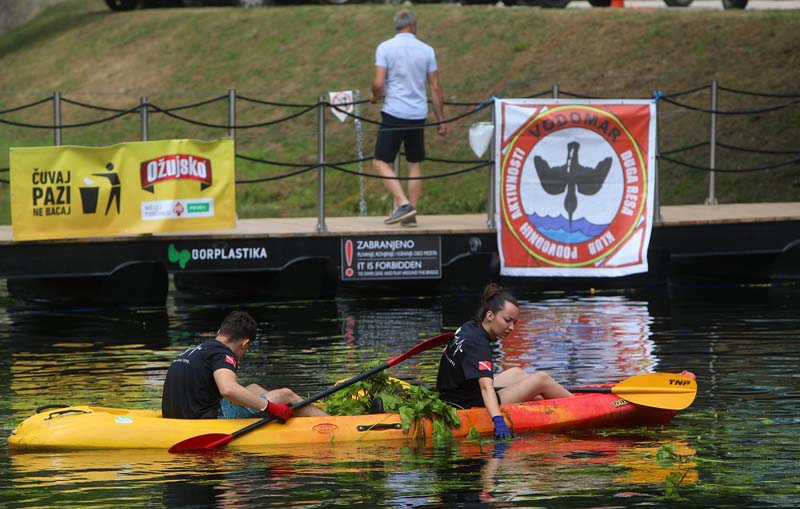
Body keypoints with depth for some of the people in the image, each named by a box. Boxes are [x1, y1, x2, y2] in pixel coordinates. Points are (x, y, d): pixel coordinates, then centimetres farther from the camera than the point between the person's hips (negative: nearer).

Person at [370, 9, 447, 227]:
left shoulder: (385, 48, -4)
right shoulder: (426, 50, 4)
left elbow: (378, 83, -12)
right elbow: (436, 88, 5)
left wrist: (375, 97, 11)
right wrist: (441, 120, 11)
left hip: (394, 113, -3)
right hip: (418, 115, 3)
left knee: (381, 162, 2)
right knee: (415, 165, 13)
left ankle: (403, 204, -15)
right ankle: (411, 215, 10)